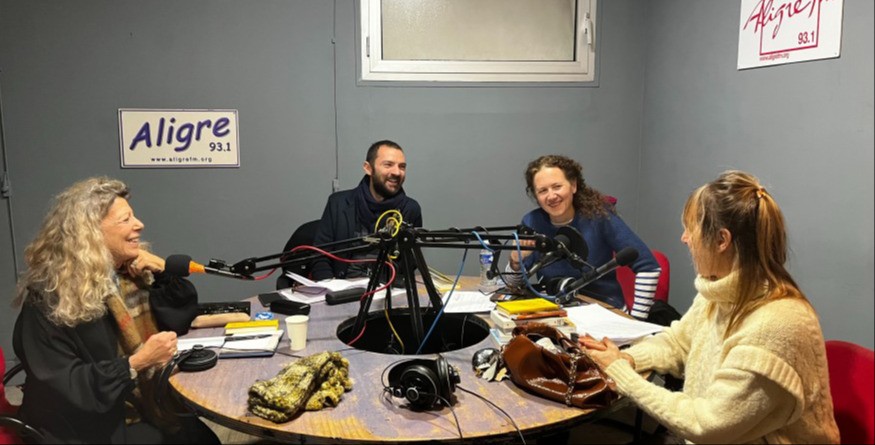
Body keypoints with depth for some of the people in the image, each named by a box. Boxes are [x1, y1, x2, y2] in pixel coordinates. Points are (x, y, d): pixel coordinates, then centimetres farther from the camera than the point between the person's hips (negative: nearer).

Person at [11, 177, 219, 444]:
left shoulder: (130, 272, 5)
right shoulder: (50, 298, -16)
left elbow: (181, 318, 9)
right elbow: (62, 388, -19)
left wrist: (164, 272, -5)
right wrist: (137, 363, -27)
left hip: (145, 406, 7)